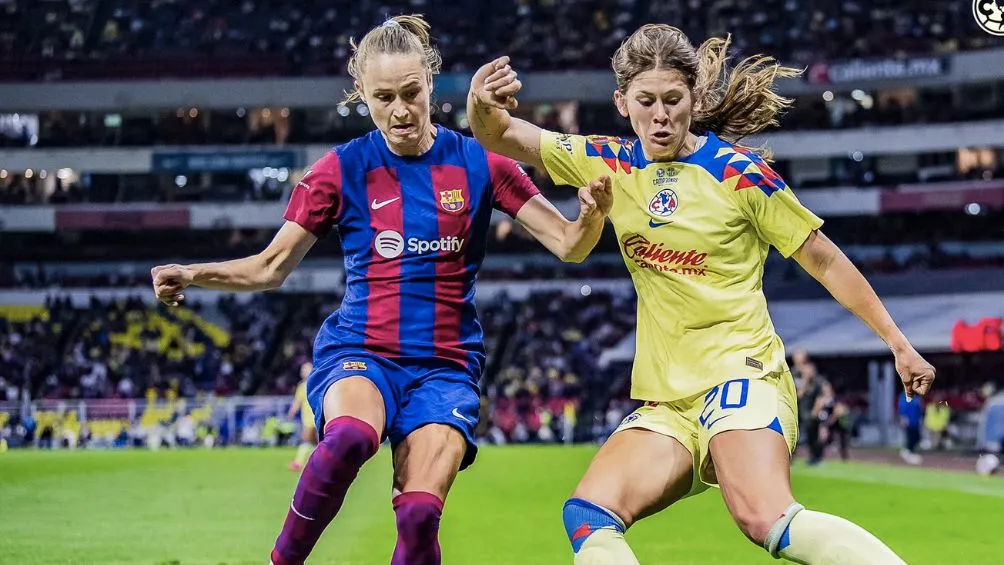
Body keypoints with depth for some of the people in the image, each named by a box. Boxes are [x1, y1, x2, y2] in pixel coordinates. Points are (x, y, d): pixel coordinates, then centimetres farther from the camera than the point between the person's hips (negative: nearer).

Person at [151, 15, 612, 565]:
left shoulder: (477, 163, 2)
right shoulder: (343, 169, 2)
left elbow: (568, 245, 2)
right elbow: (269, 267, 7)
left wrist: (592, 213, -21)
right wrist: (192, 275, -10)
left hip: (445, 365, 1)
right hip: (358, 352, -1)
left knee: (419, 515, -20)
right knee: (350, 435, -36)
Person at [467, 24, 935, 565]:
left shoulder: (736, 170, -4)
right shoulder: (611, 164, 8)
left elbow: (824, 260, 4)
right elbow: (501, 137, 5)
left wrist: (898, 343, 6)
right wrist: (483, 107, -20)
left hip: (741, 373, -5)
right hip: (666, 400, 5)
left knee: (768, 521, -32)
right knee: (588, 516, -19)